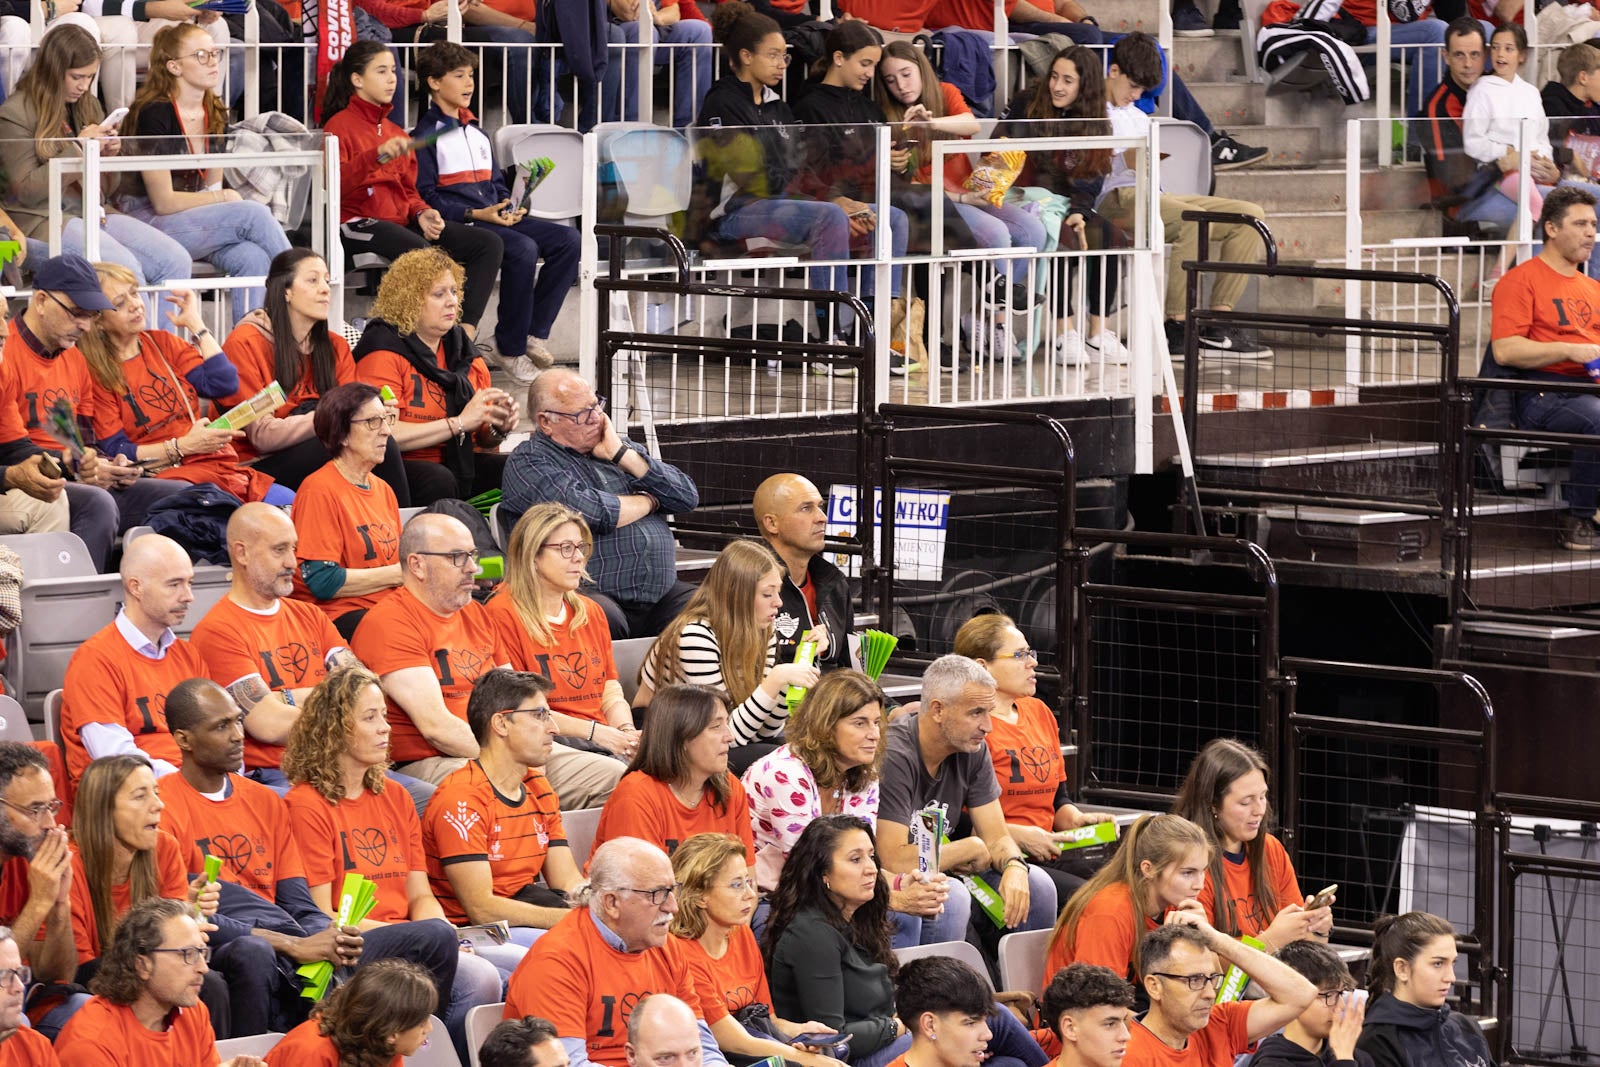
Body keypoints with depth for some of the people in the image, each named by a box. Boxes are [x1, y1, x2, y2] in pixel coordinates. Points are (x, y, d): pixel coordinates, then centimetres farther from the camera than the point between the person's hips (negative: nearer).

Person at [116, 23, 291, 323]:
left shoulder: (216, 115, 9)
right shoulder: (154, 115, -14)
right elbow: (163, 201, -16)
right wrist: (225, 198, -11)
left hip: (194, 224, 7)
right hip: (148, 224, -7)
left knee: (253, 258, -25)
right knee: (254, 214, -23)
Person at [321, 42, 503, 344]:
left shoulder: (395, 132, 23)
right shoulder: (340, 126, -1)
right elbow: (334, 185, -17)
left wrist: (422, 213, 2)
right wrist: (377, 157, -30)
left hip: (401, 220, 8)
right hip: (359, 223, -8)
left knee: (489, 244, -9)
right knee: (424, 252, -39)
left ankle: (466, 330, -20)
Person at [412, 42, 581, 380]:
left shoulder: (477, 133, 26)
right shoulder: (425, 136, -1)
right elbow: (425, 197, -9)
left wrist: (510, 208, 3)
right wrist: (476, 214, -19)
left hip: (495, 219, 8)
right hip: (456, 225, -8)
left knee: (567, 239, -12)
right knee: (523, 249, -33)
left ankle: (534, 333, -12)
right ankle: (510, 348, -23)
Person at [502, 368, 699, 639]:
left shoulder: (620, 447, 22)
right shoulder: (528, 462, 2)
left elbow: (687, 498, 12)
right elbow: (586, 510, -15)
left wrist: (622, 455, 3)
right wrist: (648, 501, 4)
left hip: (661, 595, 6)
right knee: (603, 618, -38)